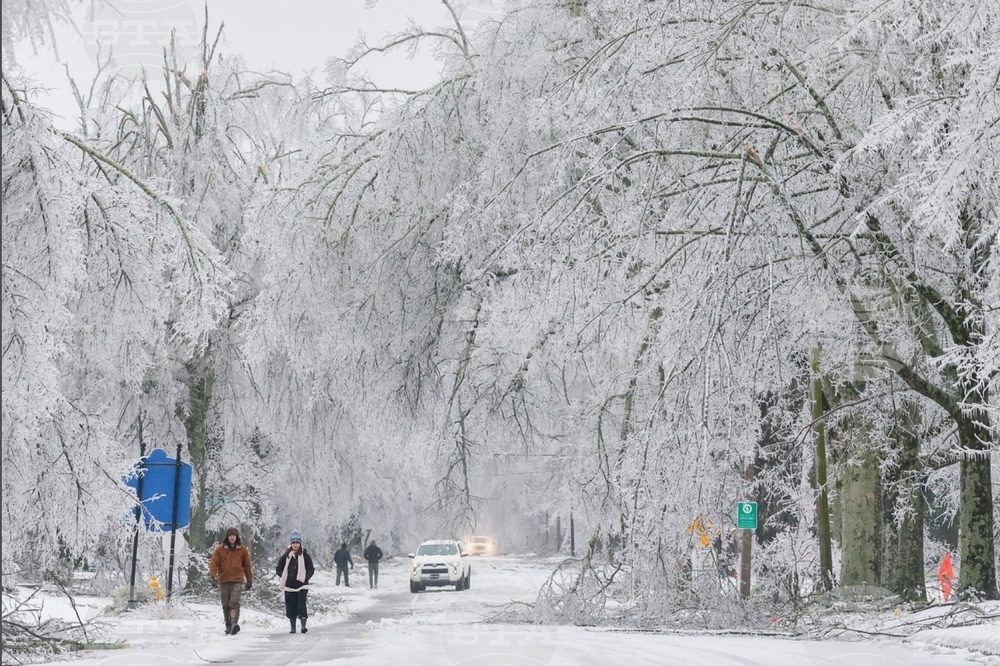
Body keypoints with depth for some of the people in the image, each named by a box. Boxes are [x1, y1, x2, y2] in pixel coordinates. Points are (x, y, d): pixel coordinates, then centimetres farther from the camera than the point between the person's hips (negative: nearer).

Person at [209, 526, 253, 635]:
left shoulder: (242, 550, 6)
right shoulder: (220, 549, 4)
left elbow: (247, 566, 12)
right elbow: (213, 562, -3)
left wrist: (249, 580, 13)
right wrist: (213, 576, -17)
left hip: (237, 581, -2)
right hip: (223, 581, 2)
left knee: (234, 602, -18)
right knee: (226, 605, 7)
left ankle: (235, 623, -28)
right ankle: (228, 626, 15)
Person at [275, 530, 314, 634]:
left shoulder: (305, 556, 3)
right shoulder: (286, 556, 4)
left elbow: (311, 569, 7)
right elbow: (279, 569, 11)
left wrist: (305, 577, -6)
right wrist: (284, 578, 0)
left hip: (302, 585, -2)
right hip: (289, 586, 2)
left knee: (301, 605, -12)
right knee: (290, 606, 5)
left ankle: (303, 625, -14)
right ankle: (293, 627, 14)